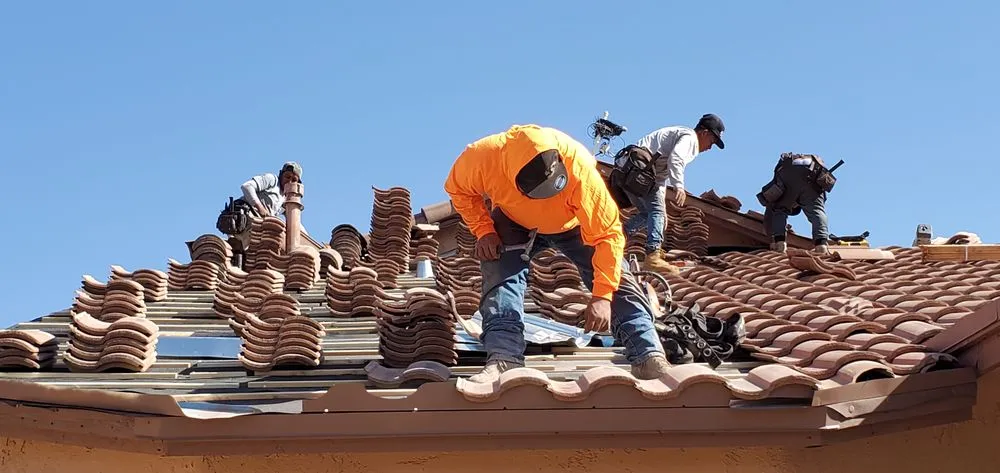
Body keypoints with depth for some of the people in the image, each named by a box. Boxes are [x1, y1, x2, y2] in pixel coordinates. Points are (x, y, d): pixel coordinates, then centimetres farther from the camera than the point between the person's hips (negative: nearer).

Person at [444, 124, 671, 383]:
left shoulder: (578, 167, -43)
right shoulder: (481, 157, -37)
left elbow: (608, 234, -36)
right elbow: (458, 190, -11)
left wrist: (602, 295, -38)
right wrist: (483, 230, -22)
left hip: (573, 223, -1)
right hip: (514, 223, 1)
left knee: (617, 279, -13)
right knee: (501, 273, -23)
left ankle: (650, 357, -15)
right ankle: (504, 358, -28)